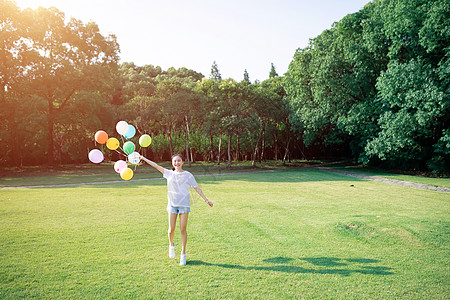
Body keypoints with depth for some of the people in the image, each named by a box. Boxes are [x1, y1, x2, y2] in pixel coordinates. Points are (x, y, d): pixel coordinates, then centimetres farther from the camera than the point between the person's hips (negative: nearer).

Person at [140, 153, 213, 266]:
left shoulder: (188, 175, 2)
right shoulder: (169, 173, 6)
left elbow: (197, 188, 3)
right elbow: (156, 166, 7)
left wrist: (206, 199, -2)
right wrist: (143, 158, 7)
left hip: (184, 204, -1)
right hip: (172, 204, 1)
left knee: (183, 230, 0)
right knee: (171, 229, 1)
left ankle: (183, 254, 13)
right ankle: (171, 245, 33)